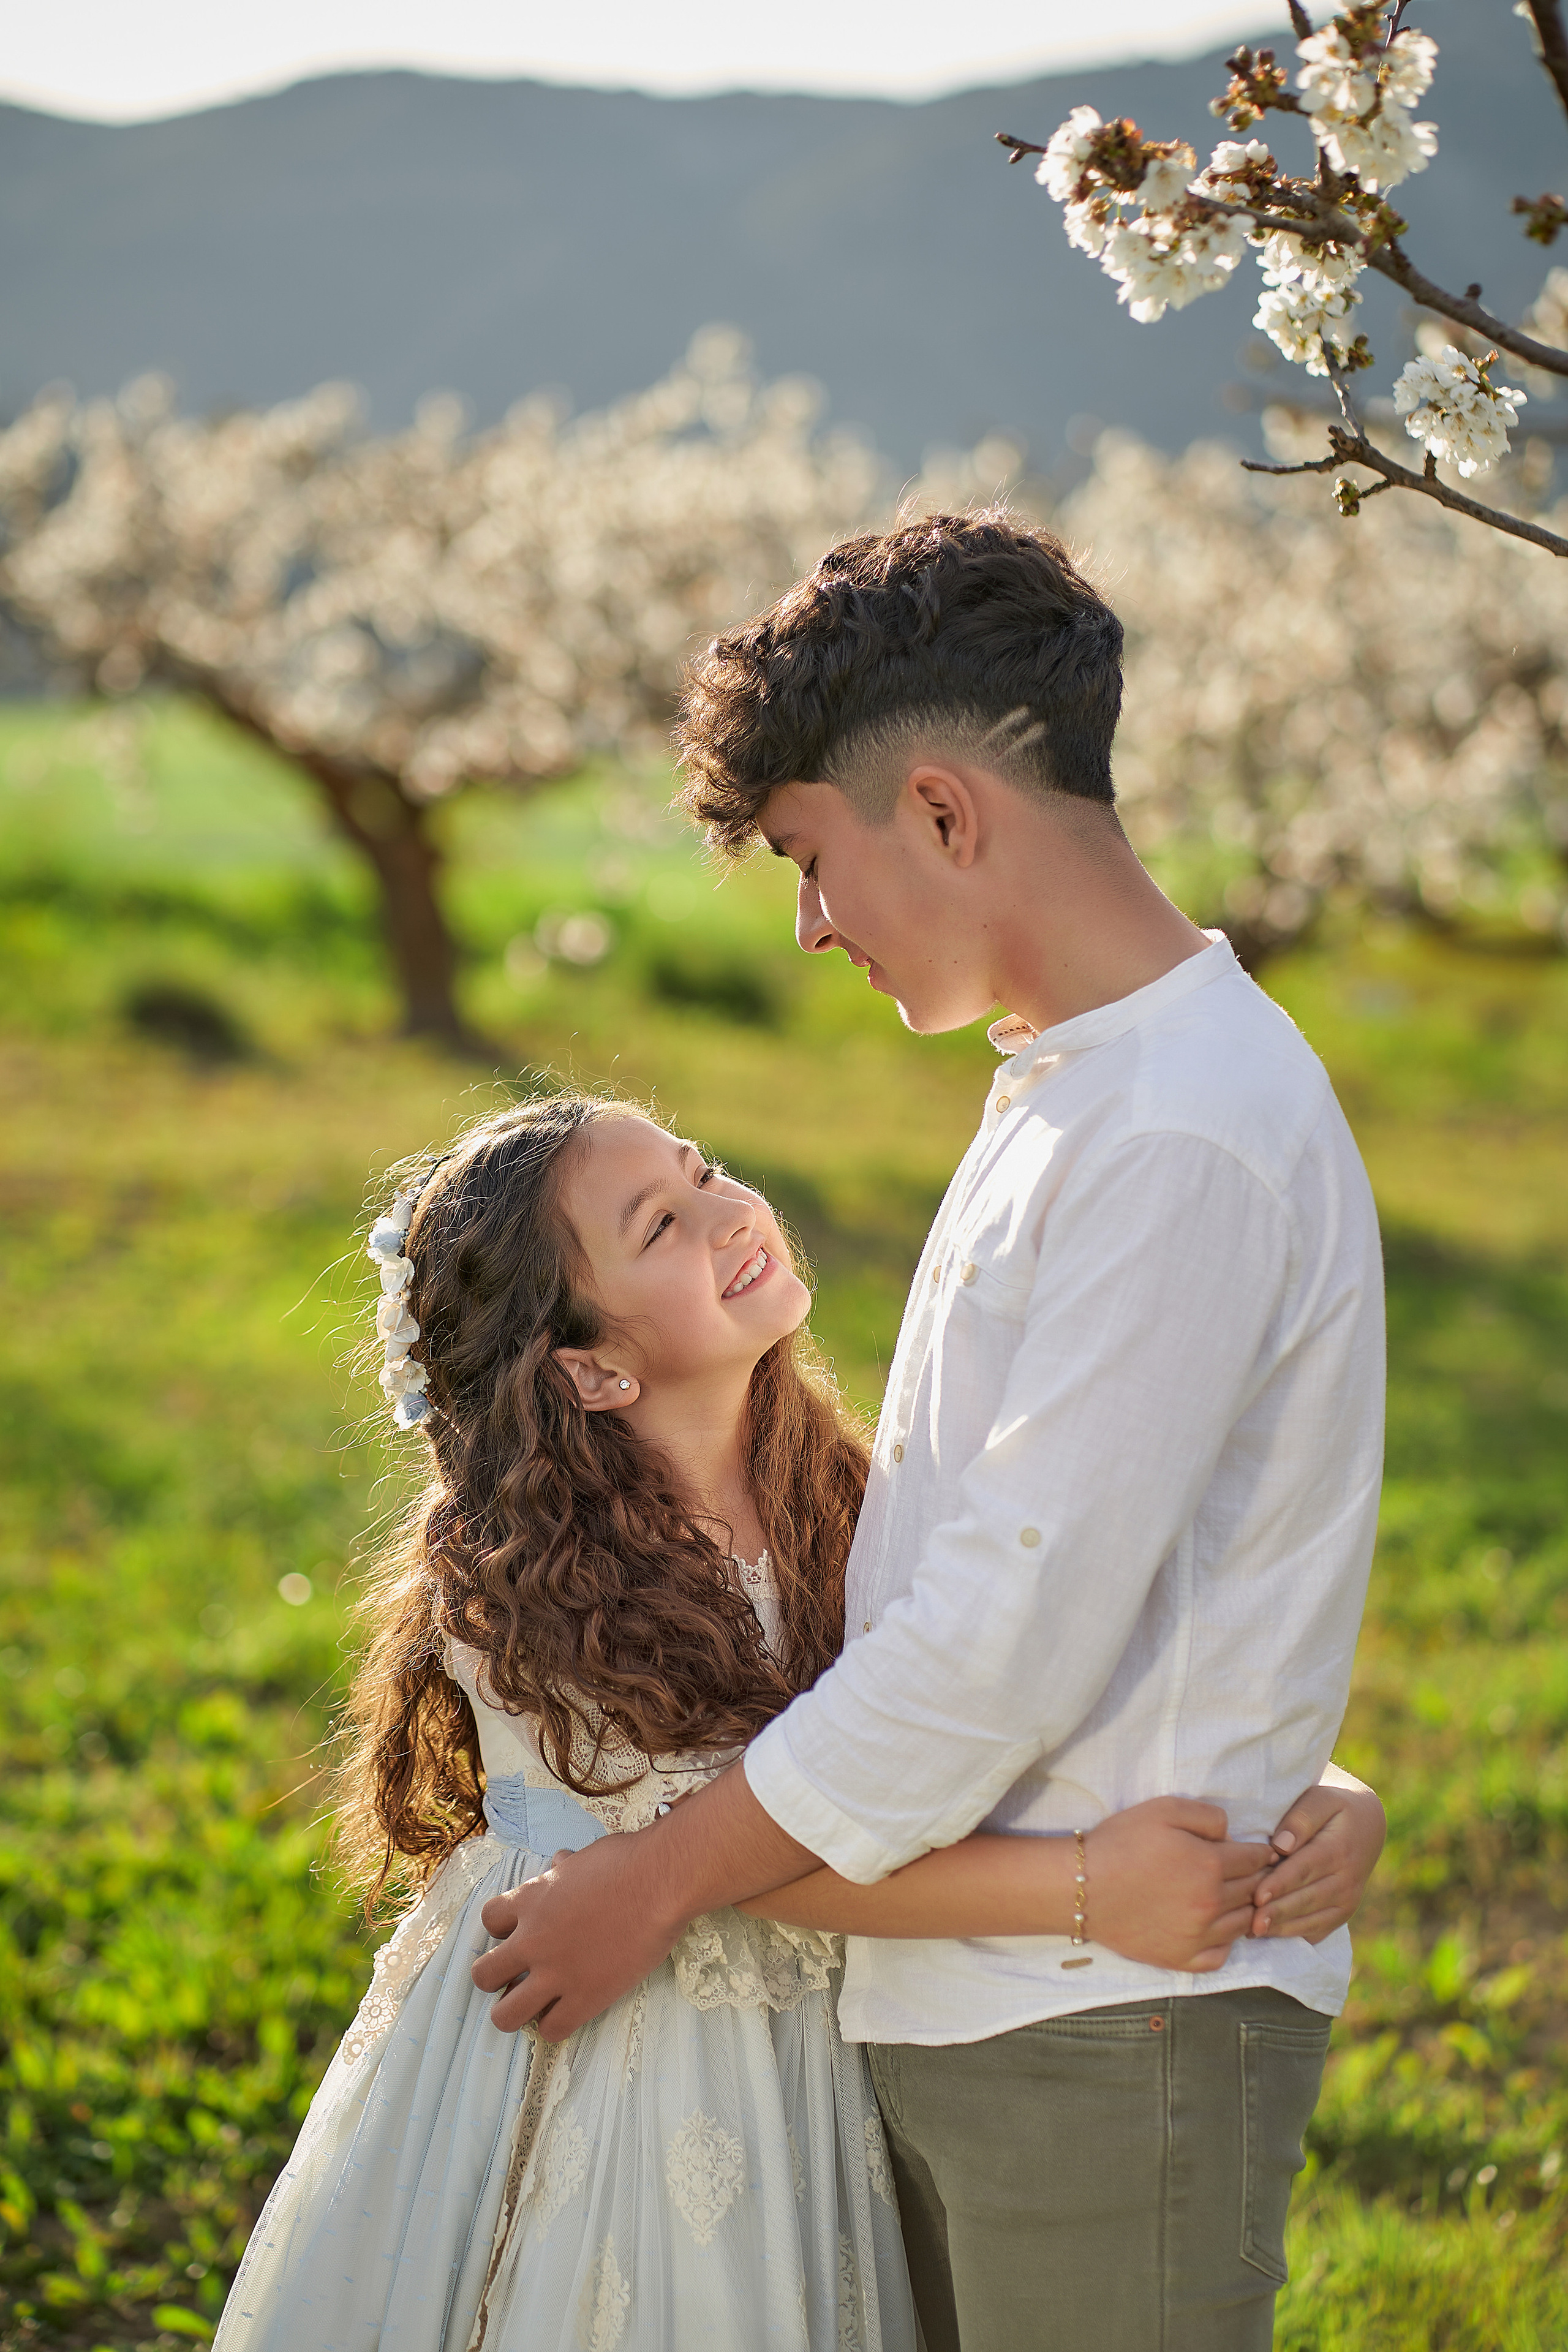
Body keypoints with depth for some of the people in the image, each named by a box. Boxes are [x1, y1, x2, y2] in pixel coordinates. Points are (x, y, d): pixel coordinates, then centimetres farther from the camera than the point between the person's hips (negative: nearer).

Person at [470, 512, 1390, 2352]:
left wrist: (659, 1879, -12)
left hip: (1113, 2016, -9)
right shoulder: (1066, 1084, 13)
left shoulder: (1187, 1140, -19)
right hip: (960, 1996, 9)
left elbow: (1013, 1635, -21)